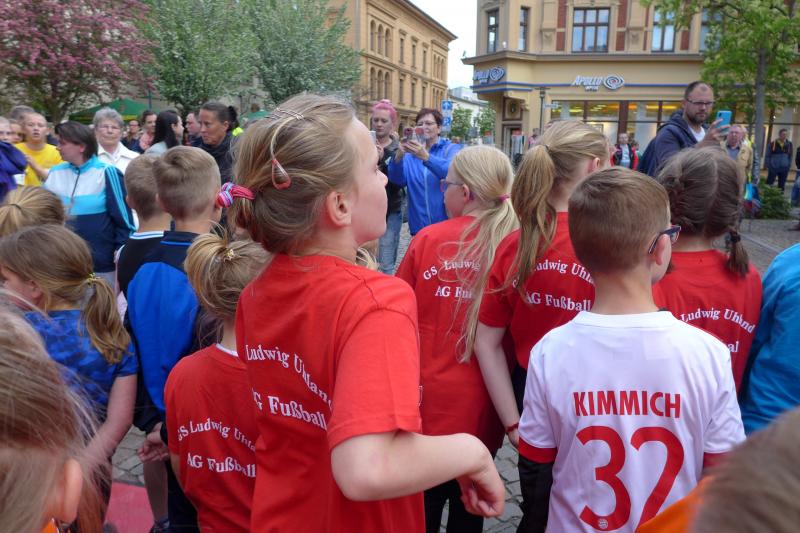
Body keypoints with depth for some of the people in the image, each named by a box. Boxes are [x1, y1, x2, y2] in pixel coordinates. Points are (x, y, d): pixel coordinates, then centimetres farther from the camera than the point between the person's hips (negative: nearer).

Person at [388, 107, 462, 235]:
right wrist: (399, 156, -25)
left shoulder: (451, 149, 1)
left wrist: (425, 157, -35)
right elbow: (398, 180, -6)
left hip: (447, 224, -3)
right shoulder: (410, 154, 10)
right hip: (419, 227, 3)